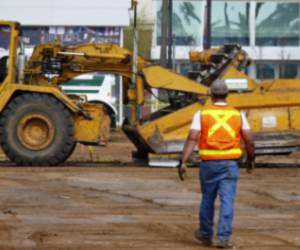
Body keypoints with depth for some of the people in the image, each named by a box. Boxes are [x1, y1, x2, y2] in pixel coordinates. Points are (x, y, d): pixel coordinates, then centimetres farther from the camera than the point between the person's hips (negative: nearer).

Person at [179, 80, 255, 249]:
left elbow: (192, 139, -12)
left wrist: (183, 163, -15)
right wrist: (251, 158, 20)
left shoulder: (202, 115, -4)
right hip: (230, 164, 0)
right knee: (227, 201, -4)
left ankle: (206, 235, 30)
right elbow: (249, 141, 1)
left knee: (208, 199, 17)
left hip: (209, 164, 1)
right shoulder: (238, 115, 0)